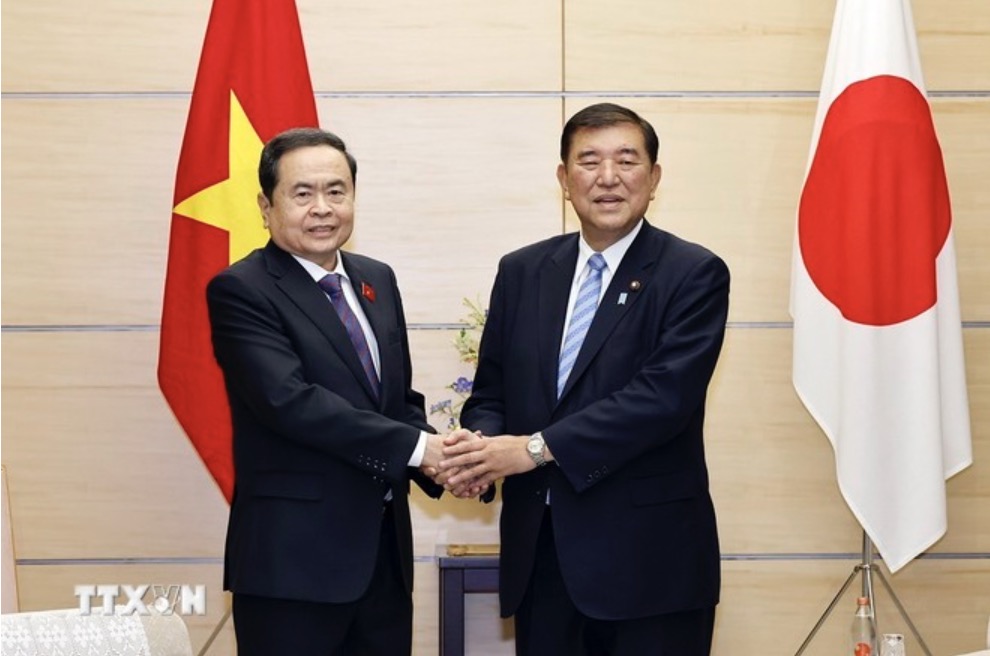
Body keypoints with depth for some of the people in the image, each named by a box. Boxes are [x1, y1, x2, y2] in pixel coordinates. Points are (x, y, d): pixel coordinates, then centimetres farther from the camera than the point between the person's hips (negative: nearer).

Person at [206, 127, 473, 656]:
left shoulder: (377, 280, 12)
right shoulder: (240, 291, -10)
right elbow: (290, 400, -22)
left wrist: (444, 459, -5)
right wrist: (416, 447, -22)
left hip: (384, 547, 7)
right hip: (293, 556, -6)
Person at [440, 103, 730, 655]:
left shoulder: (694, 274, -5)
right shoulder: (522, 273, 10)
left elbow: (665, 394, -16)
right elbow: (491, 392, 12)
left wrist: (537, 448, -20)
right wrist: (480, 447, -11)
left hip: (648, 554, -4)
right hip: (540, 549, 4)